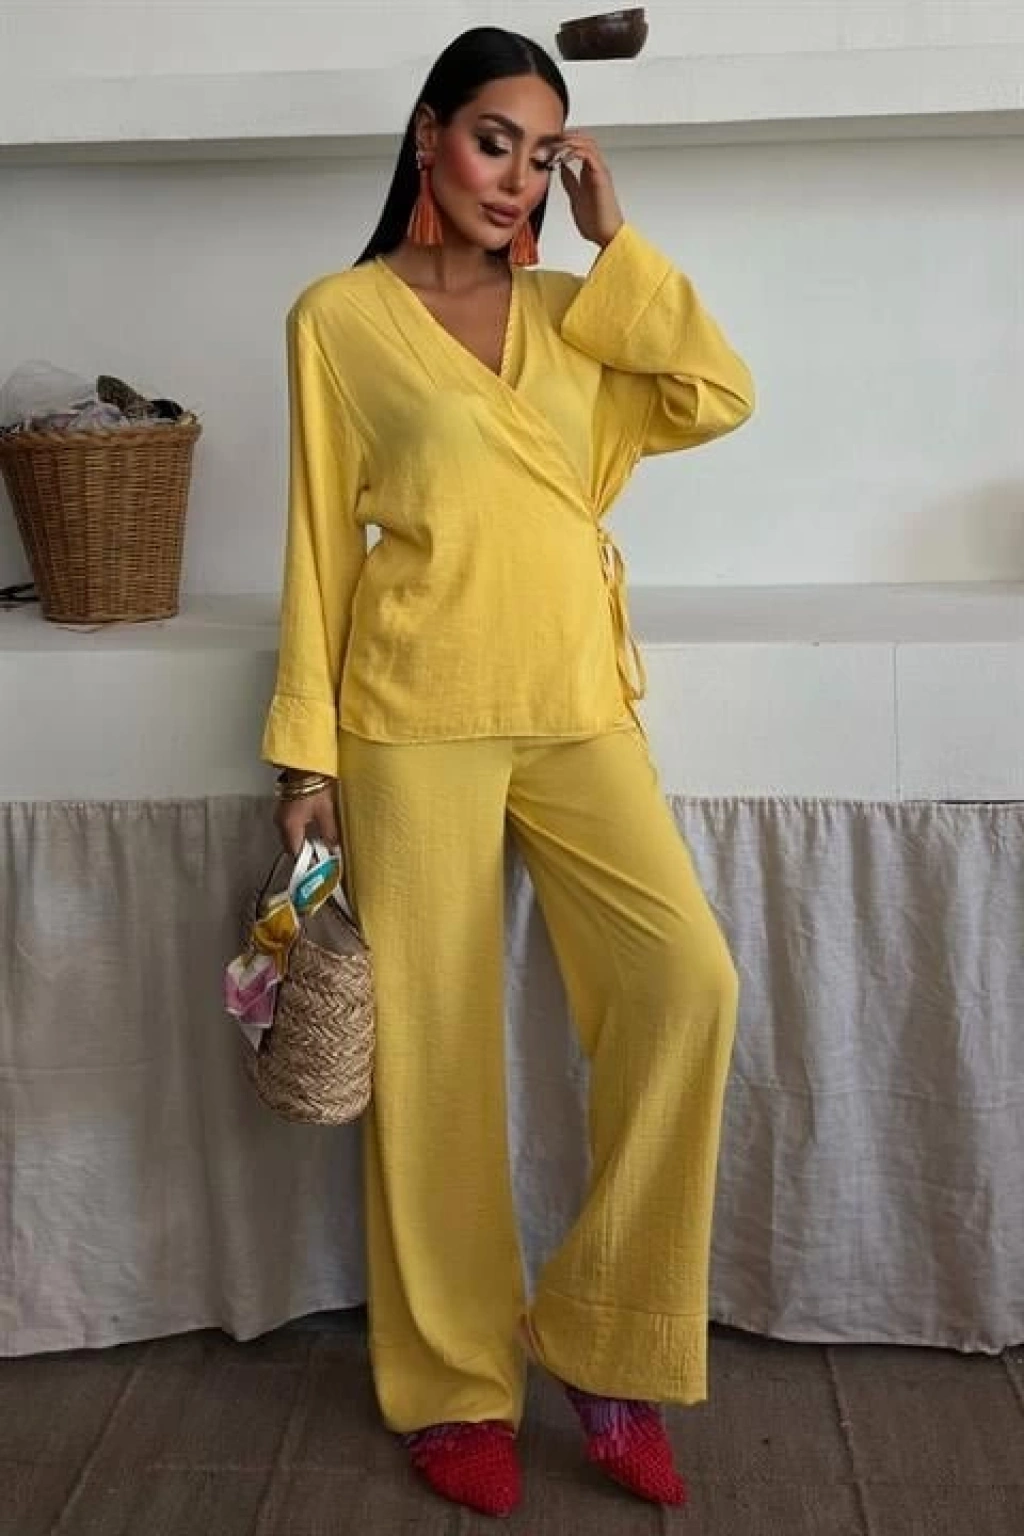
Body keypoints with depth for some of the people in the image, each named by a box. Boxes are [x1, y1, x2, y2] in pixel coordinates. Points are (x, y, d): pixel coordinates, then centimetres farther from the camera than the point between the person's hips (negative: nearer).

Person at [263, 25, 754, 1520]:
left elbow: (721, 394, -1)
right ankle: (455, 1383, 18)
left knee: (688, 982, -11)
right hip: (418, 722, -3)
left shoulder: (572, 312, 13)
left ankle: (604, 1345, 6)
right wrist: (306, 750, -3)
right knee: (434, 1047, 1)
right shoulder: (339, 316, 3)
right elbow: (323, 540, 1)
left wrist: (615, 240, 0)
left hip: (580, 710, 4)